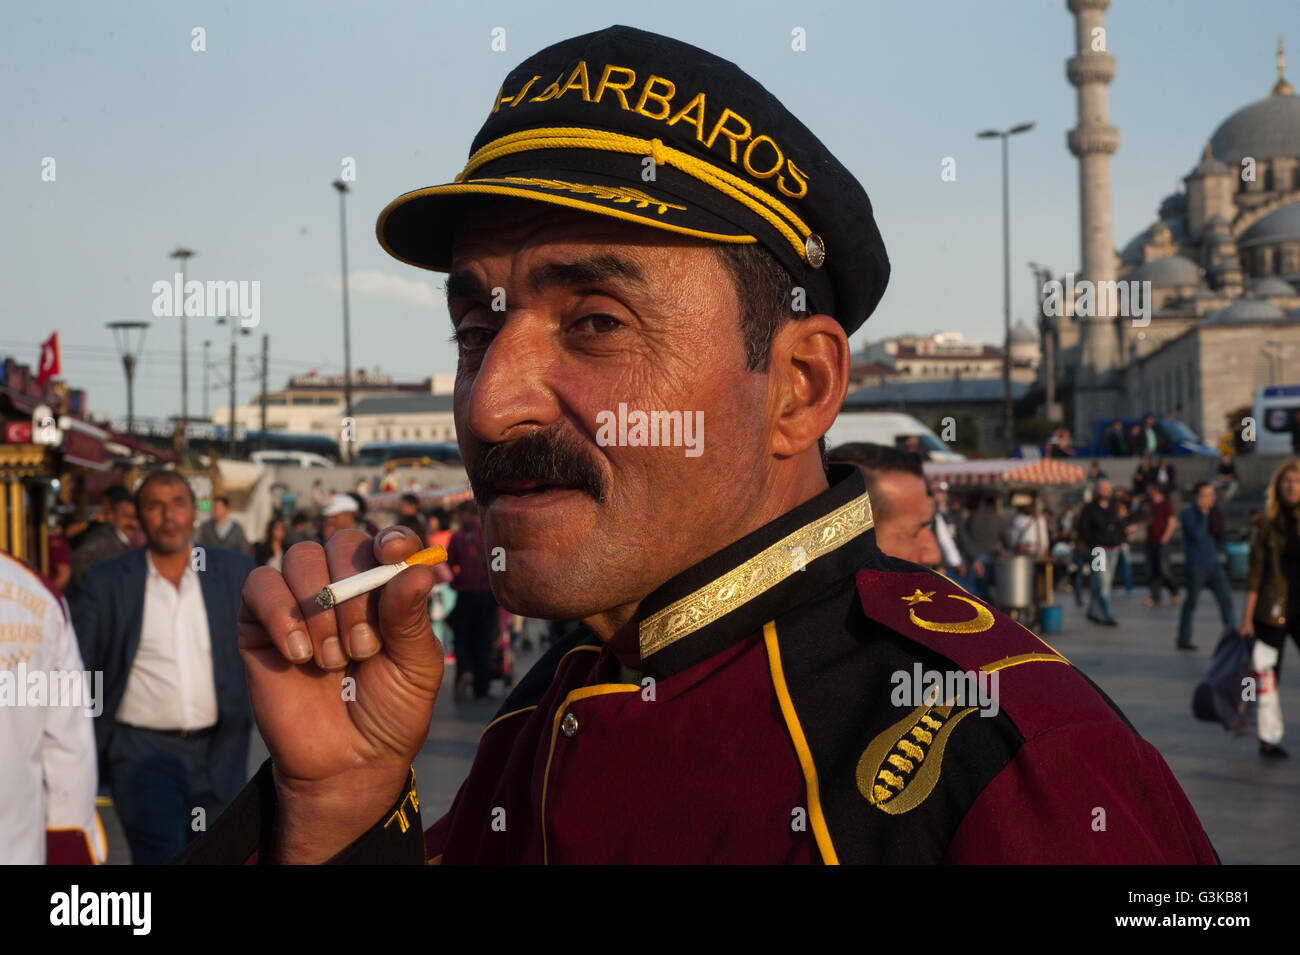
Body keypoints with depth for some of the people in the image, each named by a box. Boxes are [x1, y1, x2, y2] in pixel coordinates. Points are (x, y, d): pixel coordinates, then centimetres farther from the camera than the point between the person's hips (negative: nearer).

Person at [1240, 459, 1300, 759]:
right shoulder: (1268, 525, 2)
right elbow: (1255, 575, 1)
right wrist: (1247, 618, -2)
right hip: (1273, 611, 0)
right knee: (1267, 677, 3)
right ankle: (1269, 738, 15)